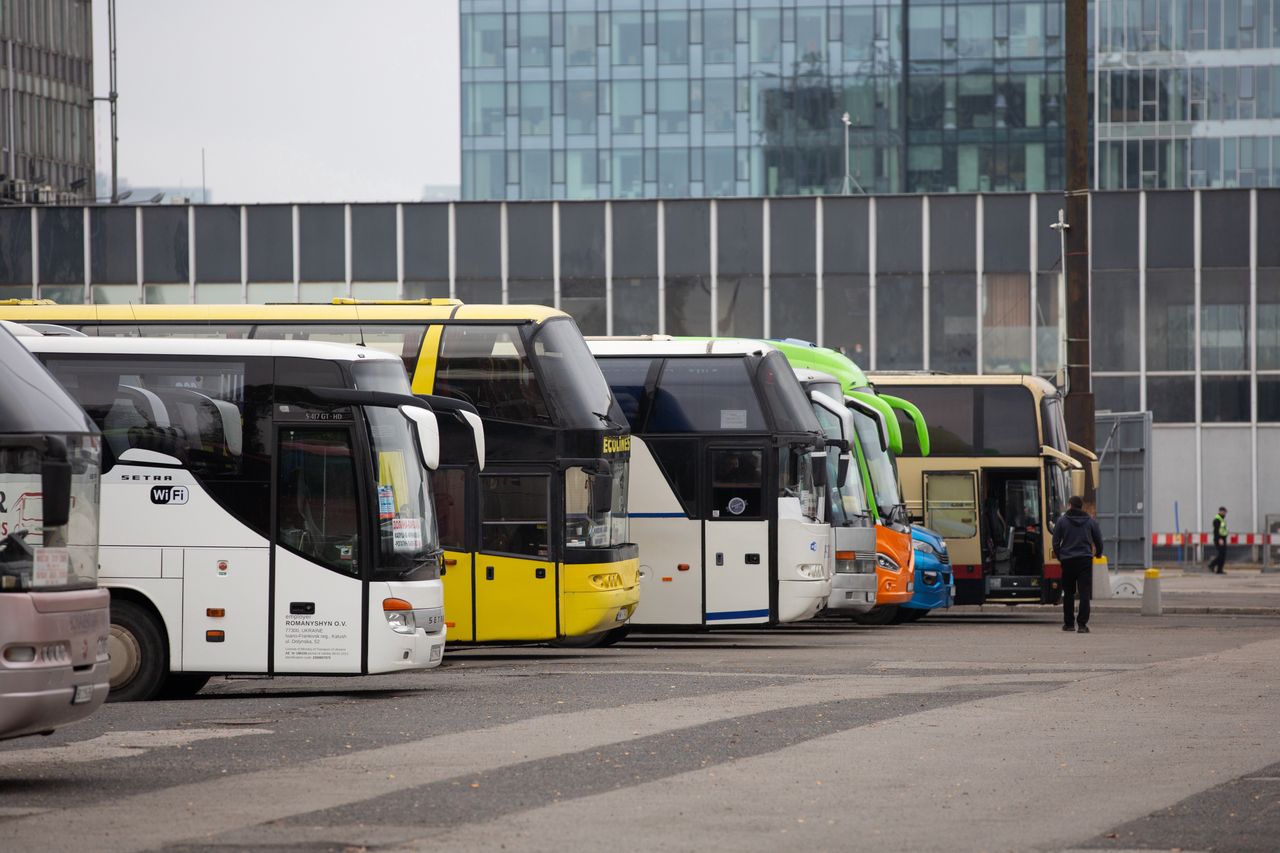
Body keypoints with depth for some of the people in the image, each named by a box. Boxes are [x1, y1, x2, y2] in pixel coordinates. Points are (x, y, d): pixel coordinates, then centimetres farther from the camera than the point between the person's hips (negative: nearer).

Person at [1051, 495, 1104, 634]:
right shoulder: (1090, 521, 4)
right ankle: (1082, 624, -12)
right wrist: (1098, 554, 29)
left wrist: (1059, 556, 14)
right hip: (1085, 560, 0)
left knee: (1068, 593, 12)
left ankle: (1069, 623, 17)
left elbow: (1056, 542, -1)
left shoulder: (1062, 521, -1)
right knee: (1085, 593, -3)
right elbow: (1099, 541, 10)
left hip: (1067, 561, 0)